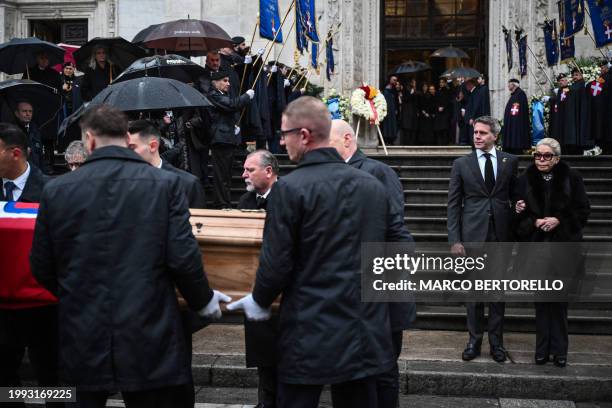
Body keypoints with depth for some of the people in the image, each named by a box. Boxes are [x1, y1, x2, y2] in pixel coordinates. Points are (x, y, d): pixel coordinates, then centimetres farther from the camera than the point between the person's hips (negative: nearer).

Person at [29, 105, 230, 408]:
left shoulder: (56, 190, -1)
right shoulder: (165, 184, -6)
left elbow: (41, 267, 6)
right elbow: (182, 257, -10)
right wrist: (203, 301, 8)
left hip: (82, 345, 2)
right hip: (149, 344, -1)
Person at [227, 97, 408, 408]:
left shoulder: (289, 188, -13)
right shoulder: (374, 186, 4)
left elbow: (276, 263, -12)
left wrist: (259, 302, 5)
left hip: (309, 336, -5)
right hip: (366, 333, 5)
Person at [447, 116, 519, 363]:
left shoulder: (510, 162, 6)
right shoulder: (461, 164, 3)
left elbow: (515, 196, 10)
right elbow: (453, 204, 2)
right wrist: (454, 240, -5)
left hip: (501, 234, 1)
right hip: (472, 236, -1)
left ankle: (496, 342, 18)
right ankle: (474, 340, 17)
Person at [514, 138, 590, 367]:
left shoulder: (571, 178, -2)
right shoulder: (525, 180, 3)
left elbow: (583, 211, -1)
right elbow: (520, 216, 7)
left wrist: (559, 220, -14)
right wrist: (534, 222, -11)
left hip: (563, 245, -1)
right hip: (536, 246, 1)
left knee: (560, 299, 3)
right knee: (540, 298, 5)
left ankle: (559, 350, 12)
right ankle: (542, 349, 13)